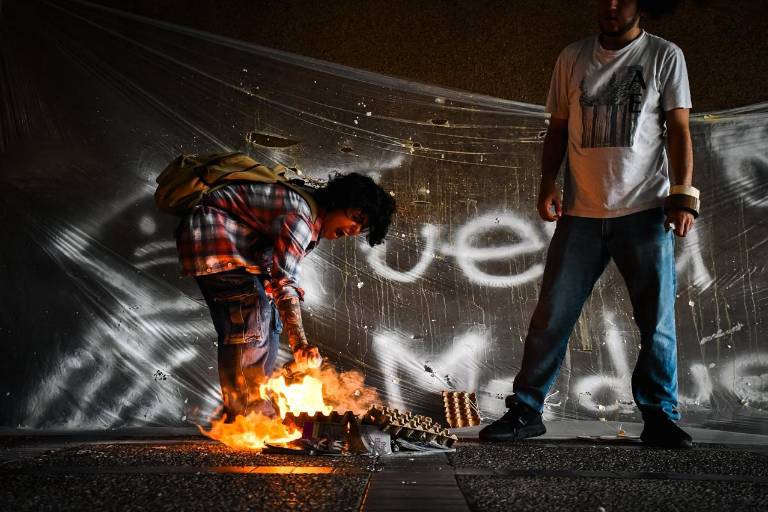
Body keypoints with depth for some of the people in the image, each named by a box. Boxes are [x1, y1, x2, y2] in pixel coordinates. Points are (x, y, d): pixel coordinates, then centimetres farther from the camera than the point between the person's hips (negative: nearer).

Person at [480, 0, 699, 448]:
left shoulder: (665, 56, 5)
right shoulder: (573, 58, 11)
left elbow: (679, 131, 1)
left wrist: (683, 196, -9)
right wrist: (548, 185, 2)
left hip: (645, 213, -2)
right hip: (581, 214, 2)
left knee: (657, 323, 1)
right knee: (551, 318, 1)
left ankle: (660, 419, 14)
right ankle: (526, 411, 11)